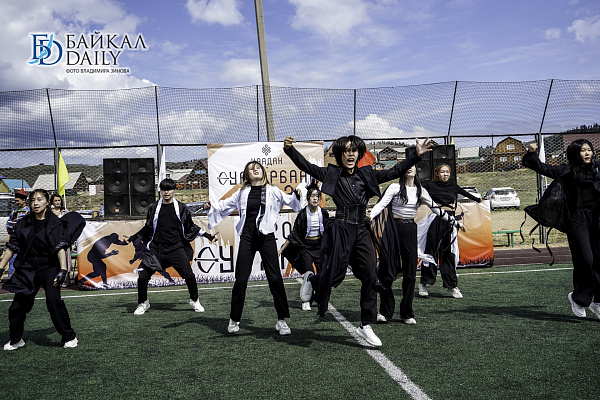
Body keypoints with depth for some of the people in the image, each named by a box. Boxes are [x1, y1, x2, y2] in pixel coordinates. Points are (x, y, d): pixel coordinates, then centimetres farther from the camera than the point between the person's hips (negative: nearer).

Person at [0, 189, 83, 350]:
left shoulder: (55, 222, -4)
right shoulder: (23, 223, 6)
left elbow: (60, 247, -12)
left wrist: (63, 270, -21)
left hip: (49, 267, -3)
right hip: (27, 269, 4)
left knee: (53, 301, -18)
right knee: (18, 305, 3)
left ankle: (69, 337, -4)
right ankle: (16, 340, 25)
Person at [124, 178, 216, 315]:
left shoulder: (181, 208, 3)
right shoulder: (154, 208, 6)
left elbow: (191, 227, 13)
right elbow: (148, 228, 19)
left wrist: (207, 235, 9)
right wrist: (132, 238, 18)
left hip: (176, 248, -1)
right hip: (156, 249, 1)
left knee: (189, 276, -8)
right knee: (142, 277, -4)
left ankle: (194, 301, 17)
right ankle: (143, 304, 20)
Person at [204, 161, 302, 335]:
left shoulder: (272, 191, 5)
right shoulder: (242, 192, 10)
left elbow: (289, 200, -5)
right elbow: (226, 205, 17)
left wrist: (297, 195, -25)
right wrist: (212, 206, 0)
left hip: (266, 237, -1)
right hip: (247, 237, 1)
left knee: (275, 278, -2)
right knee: (241, 279, 1)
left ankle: (282, 320, 9)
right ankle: (234, 319, 17)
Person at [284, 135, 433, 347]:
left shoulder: (366, 175, 12)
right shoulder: (332, 174, 1)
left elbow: (394, 172, 14)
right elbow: (305, 165, -9)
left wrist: (417, 155, 10)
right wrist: (289, 149, -24)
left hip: (362, 231, 4)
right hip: (341, 228, -4)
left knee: (370, 277, 1)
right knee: (335, 275, -5)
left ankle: (366, 325, 12)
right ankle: (311, 279, 31)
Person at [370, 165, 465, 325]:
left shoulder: (421, 191, 10)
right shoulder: (395, 187, -1)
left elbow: (436, 208, 15)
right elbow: (382, 204, -11)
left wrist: (455, 222, 17)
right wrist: (370, 216, -29)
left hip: (410, 230, 3)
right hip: (394, 228, -3)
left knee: (410, 272, 2)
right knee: (387, 271, -3)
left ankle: (407, 313, 13)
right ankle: (385, 311, 11)